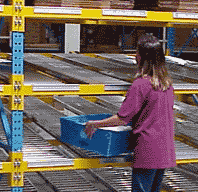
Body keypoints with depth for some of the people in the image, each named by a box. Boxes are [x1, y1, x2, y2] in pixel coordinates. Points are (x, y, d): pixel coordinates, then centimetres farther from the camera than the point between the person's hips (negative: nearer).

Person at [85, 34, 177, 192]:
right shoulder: (167, 82, 7)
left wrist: (94, 124, -4)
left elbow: (123, 119, -15)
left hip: (147, 151, -7)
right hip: (166, 151, 8)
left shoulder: (140, 84, -16)